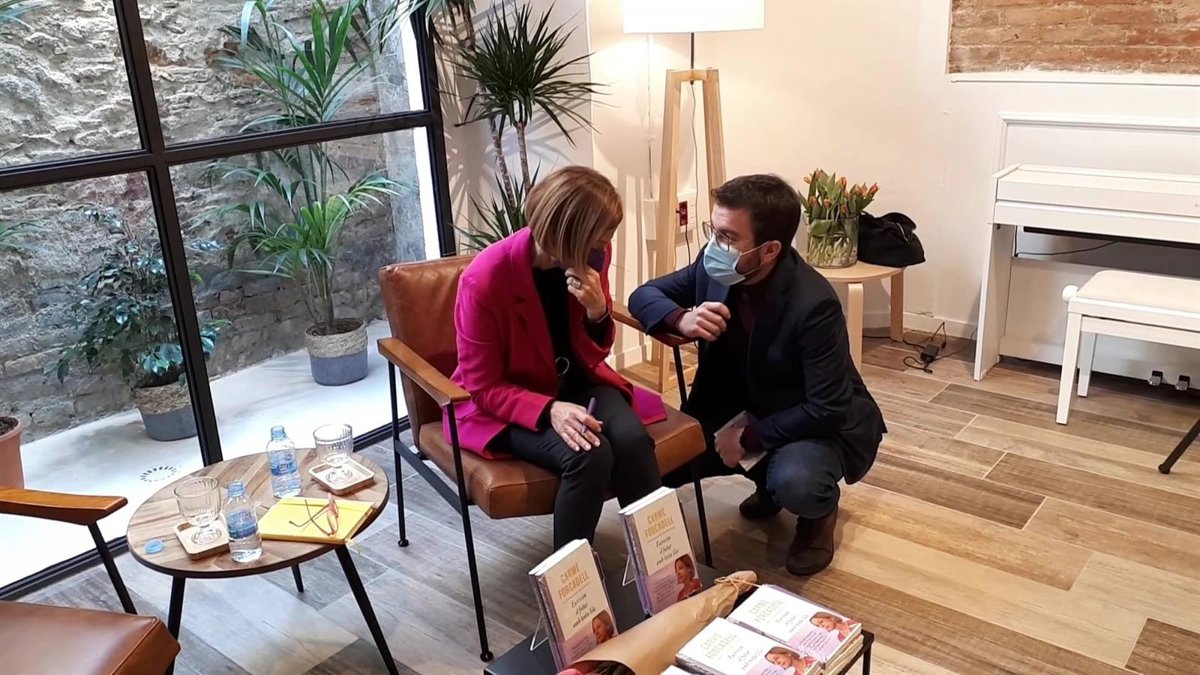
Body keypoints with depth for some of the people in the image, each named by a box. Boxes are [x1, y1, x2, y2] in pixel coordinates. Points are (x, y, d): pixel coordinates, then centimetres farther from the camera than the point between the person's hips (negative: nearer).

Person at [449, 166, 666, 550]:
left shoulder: (590, 256, -11)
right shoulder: (484, 280, -25)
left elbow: (593, 355, 0)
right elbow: (483, 387, -18)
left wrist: (598, 312, -22)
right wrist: (550, 411, -34)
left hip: (575, 381, 5)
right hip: (504, 402, -4)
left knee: (632, 439, -26)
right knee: (589, 455, -30)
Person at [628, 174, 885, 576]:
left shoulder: (814, 305, -32)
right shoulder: (714, 267, -15)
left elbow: (826, 410, -28)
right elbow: (645, 295, -4)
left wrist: (750, 438, -23)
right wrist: (682, 318, -26)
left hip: (822, 422, -6)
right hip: (743, 410, 6)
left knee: (795, 484, -37)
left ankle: (820, 509, 5)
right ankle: (769, 475, 17)